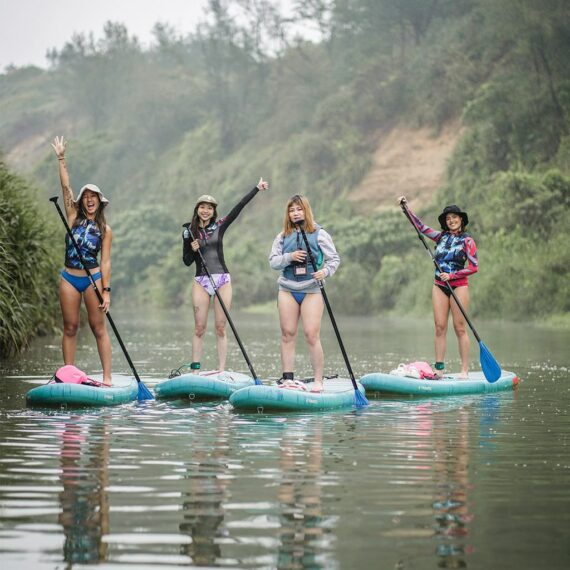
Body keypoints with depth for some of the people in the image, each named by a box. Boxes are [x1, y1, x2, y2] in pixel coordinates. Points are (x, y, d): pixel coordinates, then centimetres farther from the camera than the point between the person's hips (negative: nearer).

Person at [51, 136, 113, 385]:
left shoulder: (104, 230, 1)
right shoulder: (73, 217, 6)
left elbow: (105, 262, -2)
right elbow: (65, 187, 0)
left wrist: (106, 290, -7)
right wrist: (61, 159, -6)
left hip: (93, 279, -2)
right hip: (69, 278, 2)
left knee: (99, 328, -1)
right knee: (70, 328, 5)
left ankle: (107, 377, -1)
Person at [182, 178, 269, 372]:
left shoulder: (219, 226, 6)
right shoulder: (189, 232, 5)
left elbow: (238, 208, 2)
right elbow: (187, 262, 8)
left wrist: (257, 188, -2)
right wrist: (192, 250, -12)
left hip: (222, 280, 0)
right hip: (201, 282, 0)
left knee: (220, 328, 0)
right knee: (199, 328, -1)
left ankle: (221, 370, 0)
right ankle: (195, 369, 1)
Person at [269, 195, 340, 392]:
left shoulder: (319, 234, 2)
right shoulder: (282, 237, 11)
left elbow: (334, 259, 2)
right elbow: (273, 261, 5)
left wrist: (326, 271, -18)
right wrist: (289, 257, -13)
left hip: (312, 290, -3)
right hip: (287, 289, 3)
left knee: (312, 335, -10)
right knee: (288, 334, 3)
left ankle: (318, 380, -5)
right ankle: (287, 378, 7)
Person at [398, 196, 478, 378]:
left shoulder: (466, 240, -2)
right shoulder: (441, 236, 11)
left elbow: (474, 267, -8)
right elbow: (420, 226, 18)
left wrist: (452, 275, -15)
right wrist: (406, 208, 13)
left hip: (458, 286, -4)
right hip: (439, 286, 4)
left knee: (460, 328, -5)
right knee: (440, 327, -1)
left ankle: (465, 370, -3)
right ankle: (439, 368, -1)